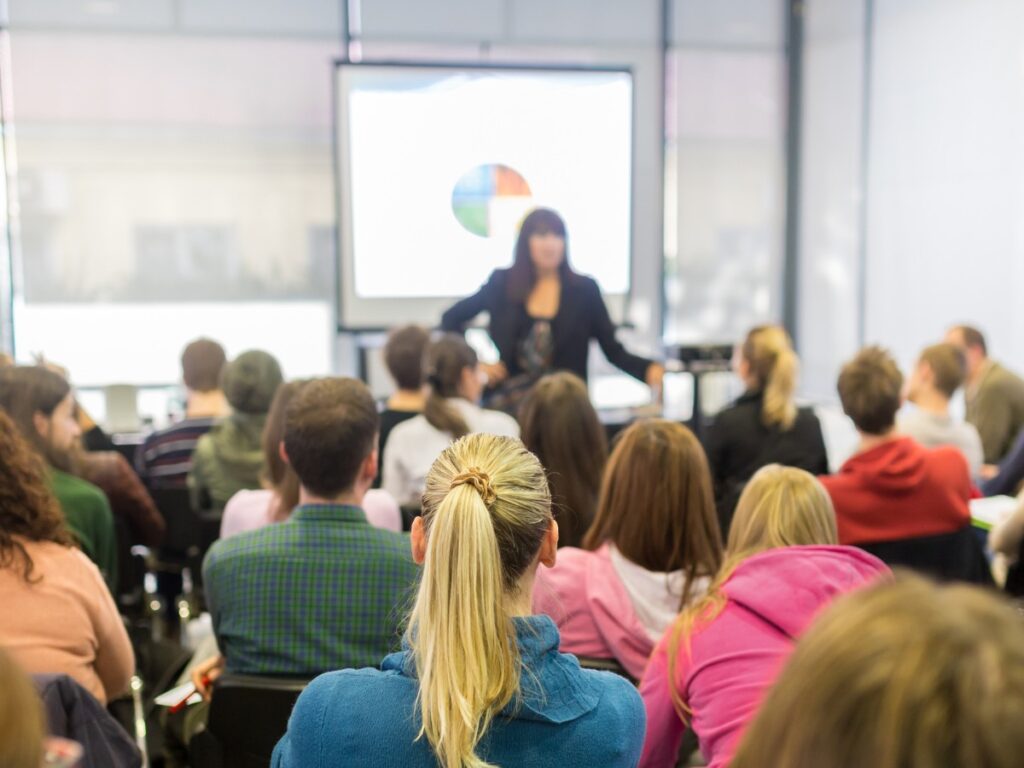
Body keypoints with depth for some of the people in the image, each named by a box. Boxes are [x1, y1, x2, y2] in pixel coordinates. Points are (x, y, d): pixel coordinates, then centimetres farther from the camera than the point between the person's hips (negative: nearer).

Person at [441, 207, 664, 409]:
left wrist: (650, 369, -17)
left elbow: (614, 351, 1)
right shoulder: (502, 283, 3)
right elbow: (451, 319, 14)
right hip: (510, 405, 1)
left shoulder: (585, 289, 2)